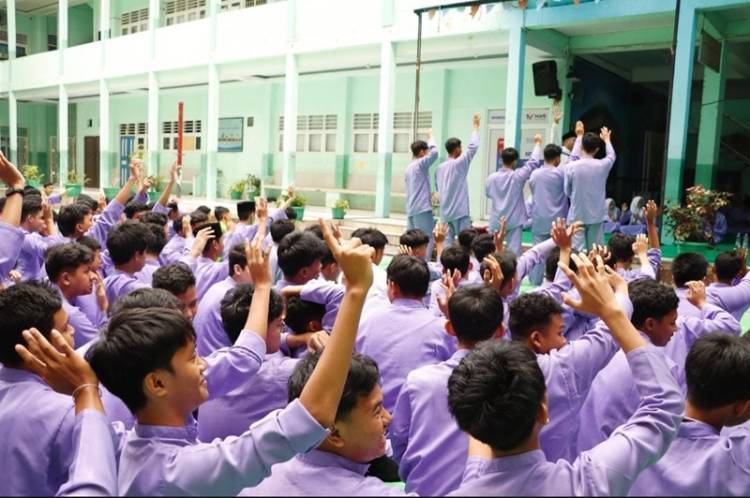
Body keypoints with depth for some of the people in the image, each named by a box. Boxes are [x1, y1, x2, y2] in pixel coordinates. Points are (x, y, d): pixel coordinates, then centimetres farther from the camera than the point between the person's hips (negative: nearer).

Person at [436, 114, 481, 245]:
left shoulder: (440, 167, 9)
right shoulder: (459, 163, -10)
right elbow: (473, 147, -9)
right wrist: (476, 127, 2)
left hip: (445, 212, 7)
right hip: (459, 211, -7)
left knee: (447, 240, 7)